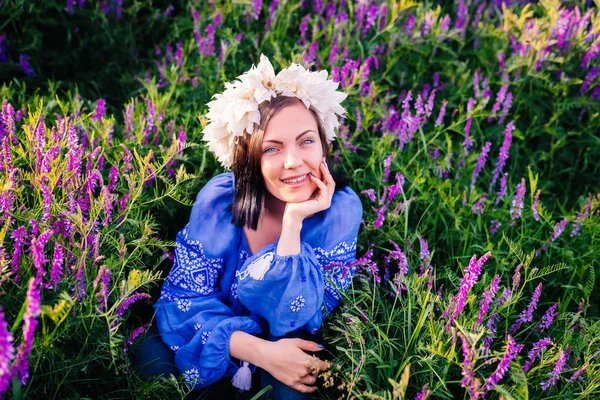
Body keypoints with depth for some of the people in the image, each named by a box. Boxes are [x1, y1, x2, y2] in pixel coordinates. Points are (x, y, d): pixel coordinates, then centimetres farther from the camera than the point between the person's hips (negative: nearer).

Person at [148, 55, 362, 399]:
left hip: (289, 350, -1)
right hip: (218, 356, 2)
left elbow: (297, 320, -23)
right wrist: (260, 352, -31)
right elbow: (181, 300, -16)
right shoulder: (220, 200, -18)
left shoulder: (341, 209, -20)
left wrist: (293, 221, -33)